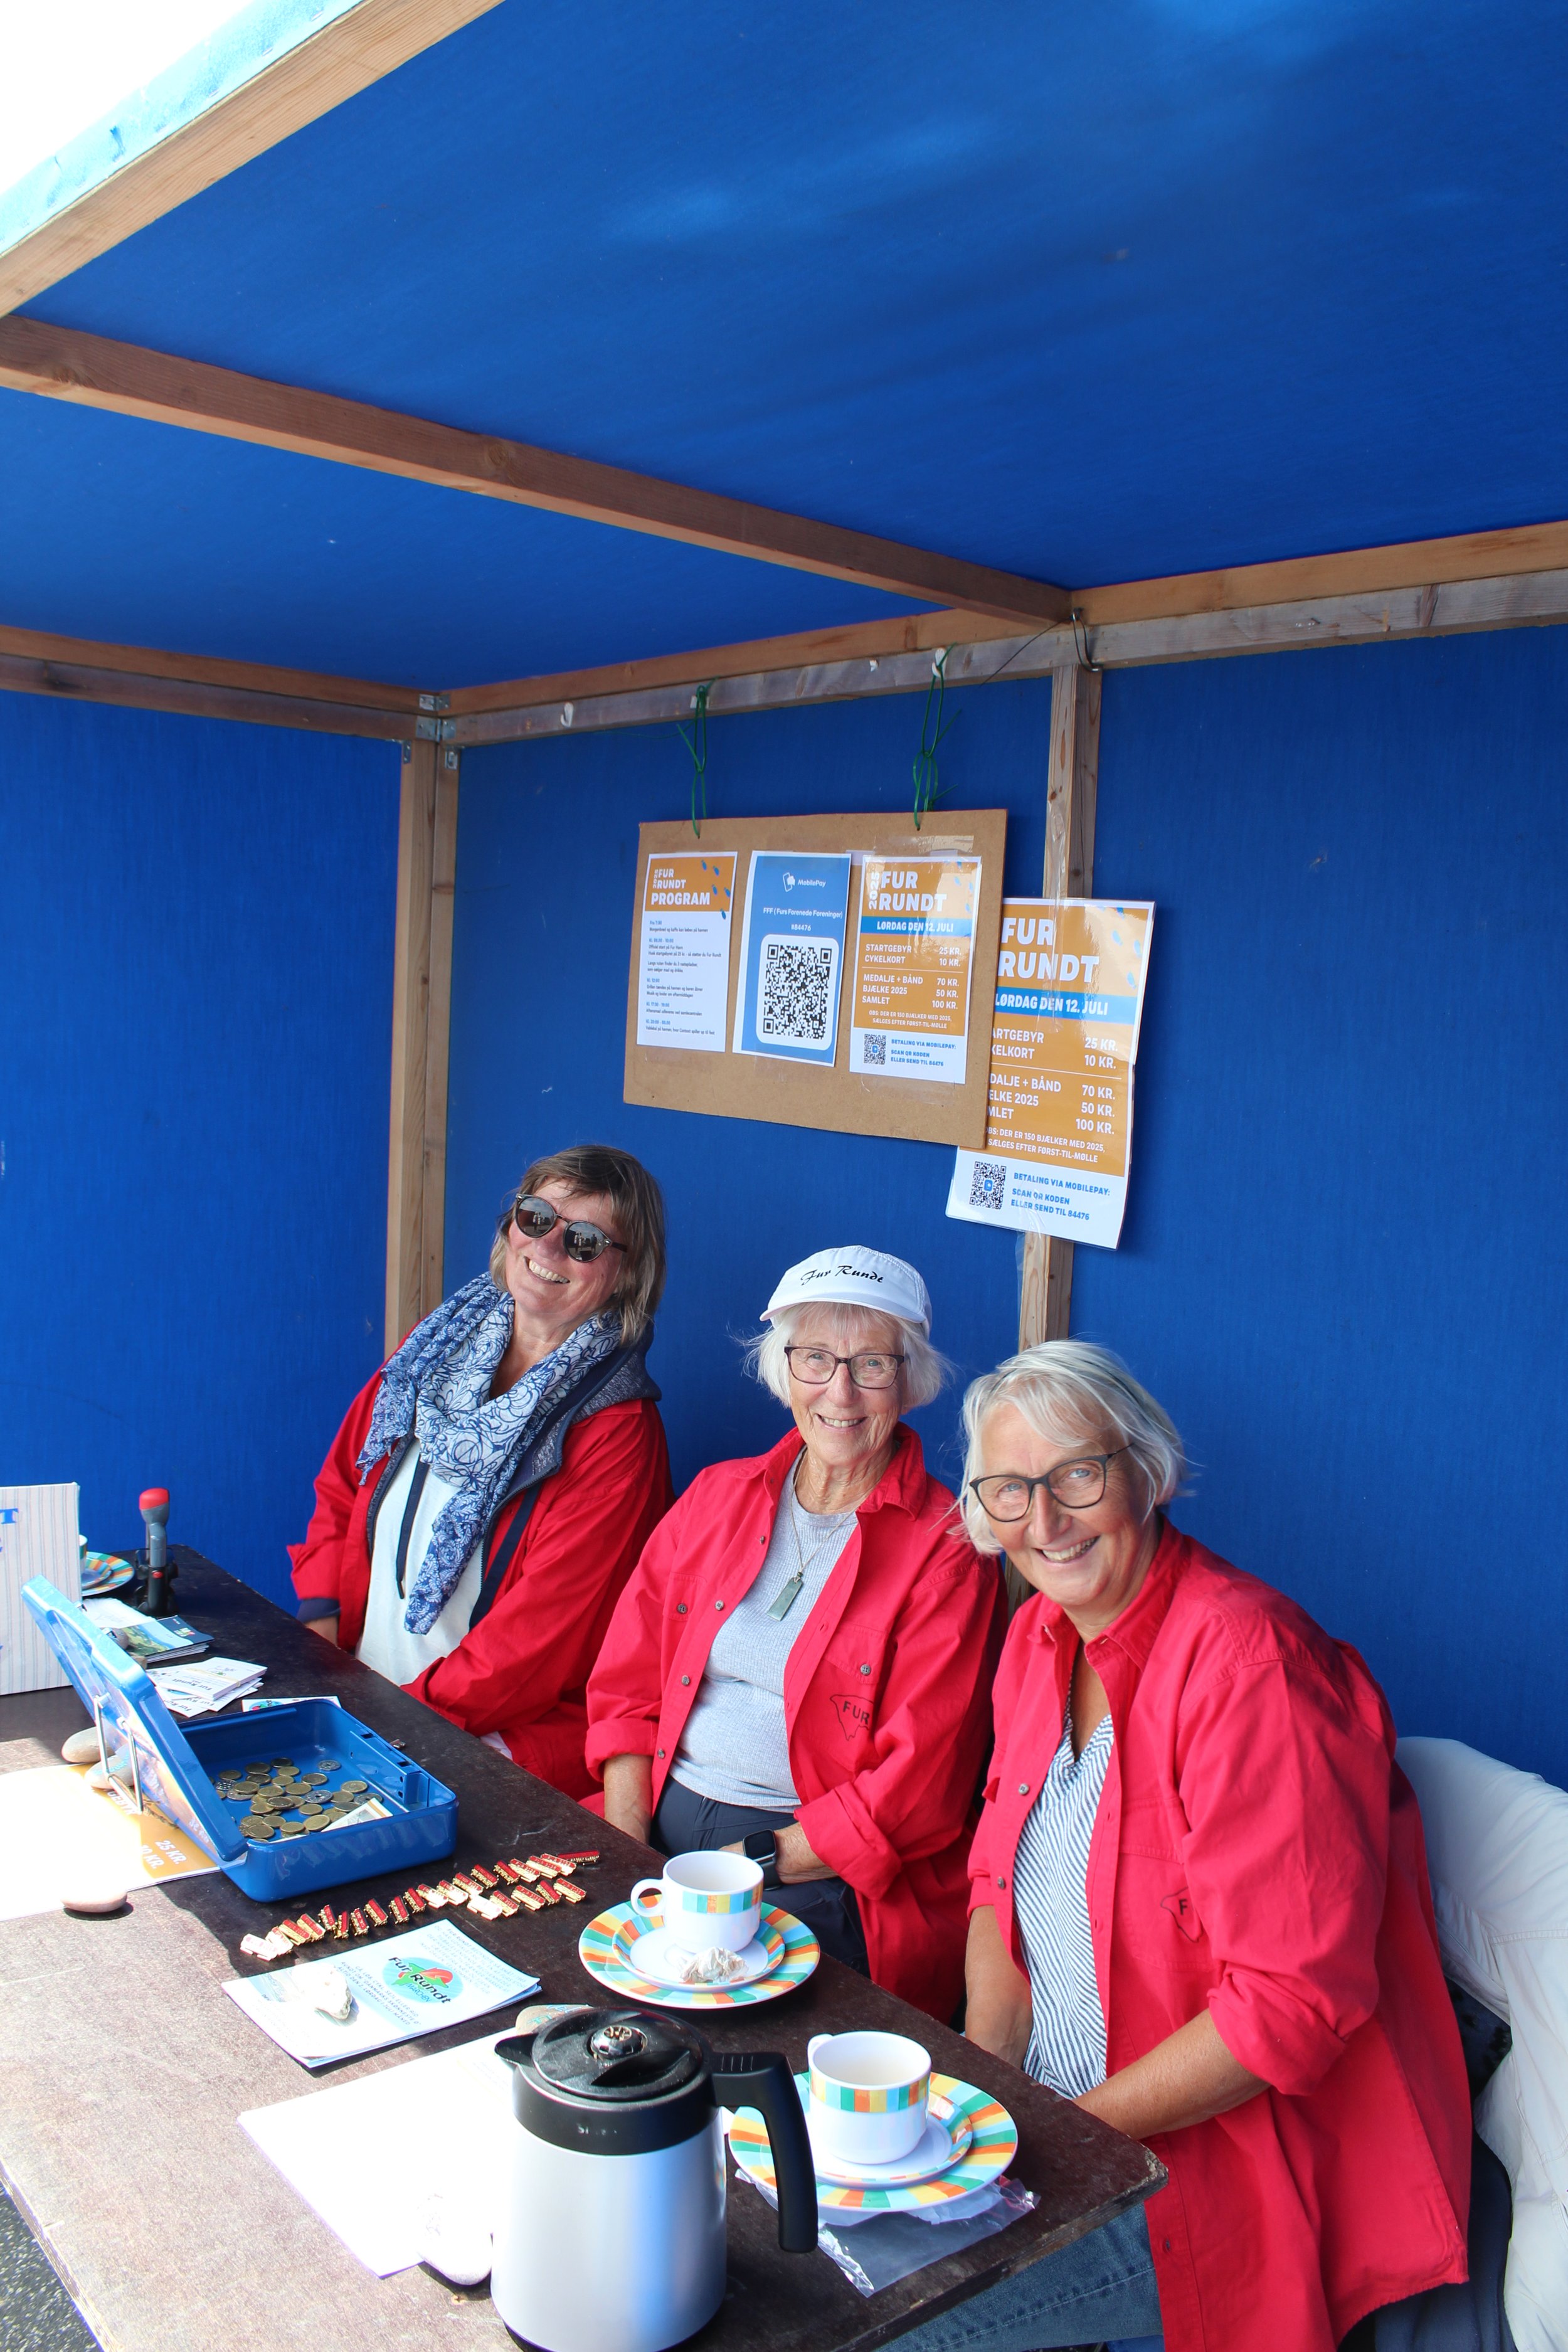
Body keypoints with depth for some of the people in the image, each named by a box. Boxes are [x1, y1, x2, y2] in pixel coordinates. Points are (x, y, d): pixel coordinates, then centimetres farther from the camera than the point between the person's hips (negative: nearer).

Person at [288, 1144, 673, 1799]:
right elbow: (340, 1488, 16)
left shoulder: (617, 1431, -13)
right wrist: (320, 1631, 2)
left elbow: (539, 1638, -15)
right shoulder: (433, 1351, 7)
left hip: (502, 1739, -7)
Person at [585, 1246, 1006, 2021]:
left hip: (825, 1878, -4)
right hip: (664, 1824, 5)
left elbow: (914, 1798, -10)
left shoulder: (946, 1550, -5)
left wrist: (746, 1868, -15)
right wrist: (627, 1849, -3)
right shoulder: (717, 1495, 11)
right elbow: (626, 1688, 11)